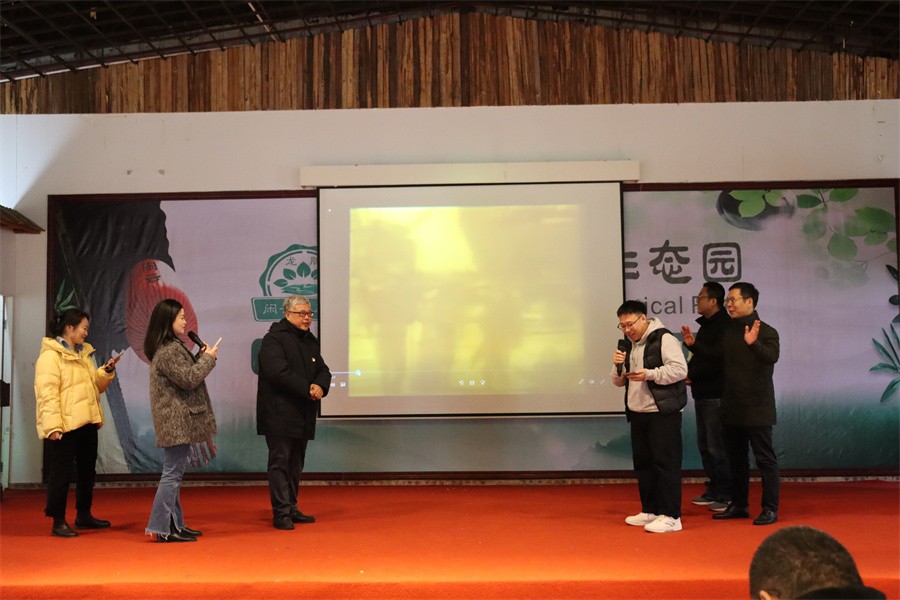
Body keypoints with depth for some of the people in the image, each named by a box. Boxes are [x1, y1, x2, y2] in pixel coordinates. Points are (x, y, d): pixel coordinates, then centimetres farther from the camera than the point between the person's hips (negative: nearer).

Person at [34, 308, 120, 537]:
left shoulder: (83, 353, 16)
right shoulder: (50, 355, -11)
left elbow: (95, 385, 22)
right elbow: (47, 392, -18)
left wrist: (106, 371, 4)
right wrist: (53, 426, -24)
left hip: (87, 423, 9)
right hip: (64, 426, -9)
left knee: (87, 471, 16)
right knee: (61, 473, -1)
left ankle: (83, 515, 28)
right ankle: (58, 522, 9)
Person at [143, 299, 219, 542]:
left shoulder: (172, 347, 16)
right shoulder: (167, 351, -17)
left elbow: (186, 373, 21)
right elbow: (188, 379, -20)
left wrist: (199, 357, 9)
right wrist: (208, 358, -9)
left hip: (179, 421, 11)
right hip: (176, 422, -11)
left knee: (174, 474, 14)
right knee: (172, 474, -6)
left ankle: (175, 524, 21)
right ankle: (162, 528, -2)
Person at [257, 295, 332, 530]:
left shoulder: (310, 341, 16)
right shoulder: (273, 339, -10)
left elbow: (323, 370, 13)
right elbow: (279, 372, -22)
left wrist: (321, 386, -10)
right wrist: (308, 390, -20)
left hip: (303, 414, 8)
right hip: (279, 414, -8)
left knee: (296, 464, 13)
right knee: (280, 462, -5)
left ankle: (291, 508, 22)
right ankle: (281, 513, -1)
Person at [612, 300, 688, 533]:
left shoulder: (664, 339, -10)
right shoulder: (630, 345, 16)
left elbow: (680, 369, -20)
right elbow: (620, 382, 20)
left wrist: (649, 374, -26)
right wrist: (619, 367, -1)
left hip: (663, 413, -9)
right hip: (638, 413, 9)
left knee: (666, 463, -6)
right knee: (642, 463, 13)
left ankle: (670, 516, -2)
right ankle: (650, 511, 24)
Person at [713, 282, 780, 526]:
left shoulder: (766, 331, -10)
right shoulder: (728, 333, 10)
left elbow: (772, 357, -27)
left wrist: (754, 343, -44)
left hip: (757, 409, -7)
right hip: (731, 408, 7)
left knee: (765, 458, 0)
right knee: (736, 458, 14)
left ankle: (770, 509, 8)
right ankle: (739, 505, 25)